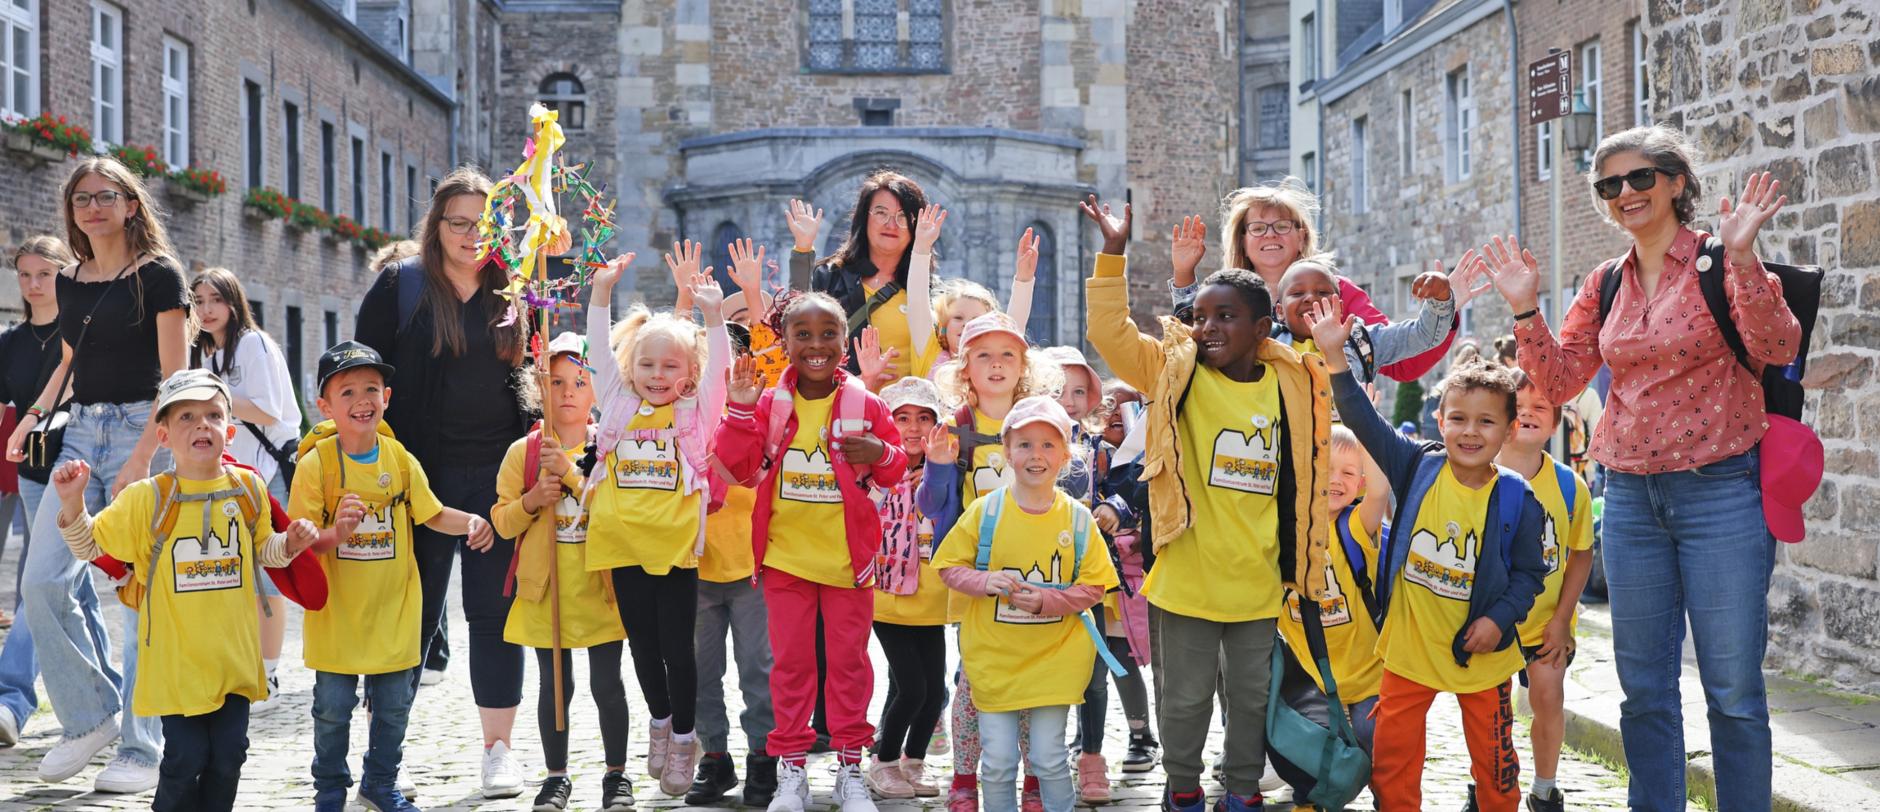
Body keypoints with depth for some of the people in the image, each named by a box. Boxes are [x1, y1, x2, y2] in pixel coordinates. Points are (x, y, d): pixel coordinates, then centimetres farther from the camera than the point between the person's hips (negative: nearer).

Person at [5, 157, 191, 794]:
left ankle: (143, 750, 5)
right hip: (81, 433, 6)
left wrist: (142, 458, -18)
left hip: (142, 431, -6)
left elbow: (175, 378, -9)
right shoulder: (71, 282, 15)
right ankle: (91, 716, 14)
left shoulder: (158, 274, -3)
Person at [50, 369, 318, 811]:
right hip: (176, 659, -3)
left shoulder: (249, 489, 2)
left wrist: (289, 544, -2)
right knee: (185, 758, -2)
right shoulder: (148, 498, -9)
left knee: (228, 755, 7)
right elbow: (89, 546, -2)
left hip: (233, 655, 3)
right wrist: (72, 502, -18)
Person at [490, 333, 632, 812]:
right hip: (545, 589, 1)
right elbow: (502, 520, 5)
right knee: (555, 686, 8)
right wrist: (531, 502, -15)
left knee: (607, 684, 3)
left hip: (600, 587, -1)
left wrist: (570, 473, -21)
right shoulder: (523, 452, 3)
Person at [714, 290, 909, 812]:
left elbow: (896, 468, 4)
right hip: (784, 553, 1)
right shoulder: (770, 403, -1)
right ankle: (790, 770, 17)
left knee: (849, 660, 7)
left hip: (846, 555, 0)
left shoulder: (865, 405, -2)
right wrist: (742, 408, -17)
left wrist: (881, 453, -17)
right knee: (790, 661, 8)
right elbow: (736, 465, -6)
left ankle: (850, 769, 17)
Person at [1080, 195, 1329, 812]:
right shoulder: (1174, 372, -6)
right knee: (1186, 695, 12)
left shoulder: (1293, 385, 1)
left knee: (1252, 694, 17)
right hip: (1187, 576, -2)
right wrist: (1113, 256, -22)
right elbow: (1110, 331, -16)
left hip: (1259, 580, 2)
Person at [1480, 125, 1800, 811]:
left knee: (1734, 689, -1)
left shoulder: (1721, 262, -4)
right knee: (1644, 689, 12)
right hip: (1630, 496, 5)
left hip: (1720, 490, -5)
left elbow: (1778, 350, -18)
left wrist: (1741, 257, -28)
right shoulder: (1606, 285, 11)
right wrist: (1526, 311, -5)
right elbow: (1560, 381, 8)